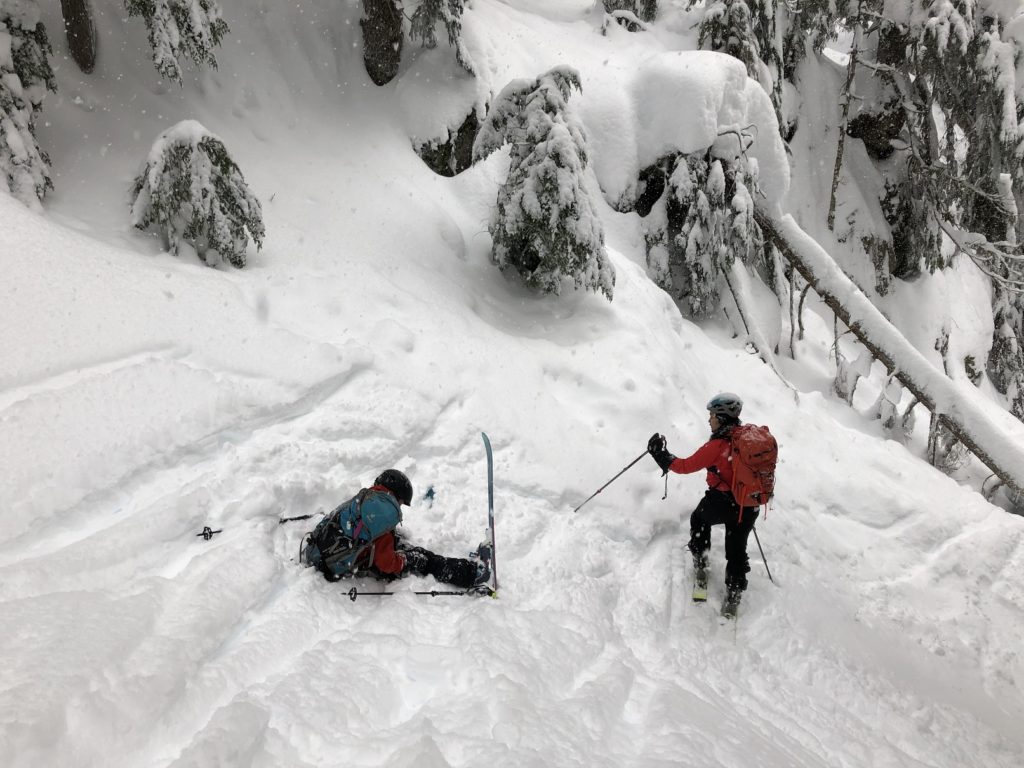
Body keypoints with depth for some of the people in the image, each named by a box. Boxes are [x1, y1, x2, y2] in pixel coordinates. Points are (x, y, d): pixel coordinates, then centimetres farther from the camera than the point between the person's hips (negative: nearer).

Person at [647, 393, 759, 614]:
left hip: (721, 504, -5)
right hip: (749, 507, 5)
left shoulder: (717, 445, -21)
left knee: (699, 519, 29)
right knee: (737, 549, 18)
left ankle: (700, 561, 29)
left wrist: (661, 455, -2)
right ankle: (734, 594, 19)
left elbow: (686, 466, -14)